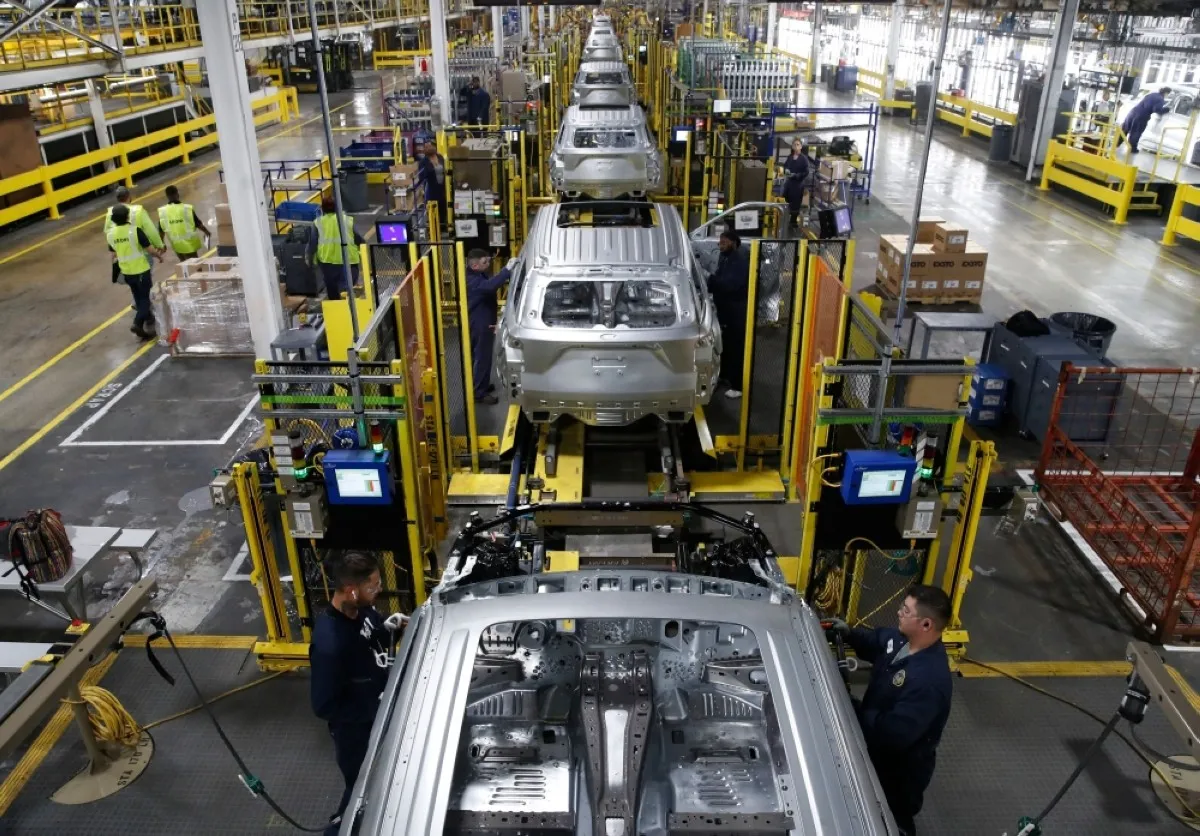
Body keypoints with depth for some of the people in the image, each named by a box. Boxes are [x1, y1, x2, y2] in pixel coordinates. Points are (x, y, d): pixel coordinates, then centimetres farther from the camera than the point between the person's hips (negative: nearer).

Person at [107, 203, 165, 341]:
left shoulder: (110, 233, -2)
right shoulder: (135, 230, -19)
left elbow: (113, 254, 8)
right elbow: (149, 248, -14)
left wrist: (116, 267, 22)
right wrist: (159, 256, 6)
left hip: (126, 272, 5)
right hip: (141, 270, -5)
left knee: (138, 297, 22)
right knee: (145, 297, 4)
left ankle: (148, 318, 40)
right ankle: (138, 324, -11)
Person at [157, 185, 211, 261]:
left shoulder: (162, 212, -8)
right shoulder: (187, 208, -17)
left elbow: (161, 231, -1)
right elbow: (198, 224, -7)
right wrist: (206, 232, 12)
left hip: (176, 244, 3)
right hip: (189, 243, -3)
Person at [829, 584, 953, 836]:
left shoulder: (928, 681, -40)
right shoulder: (900, 639, -13)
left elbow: (893, 734, -37)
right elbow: (874, 641, 12)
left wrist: (853, 710, -26)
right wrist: (849, 632, -7)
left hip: (901, 769, -8)